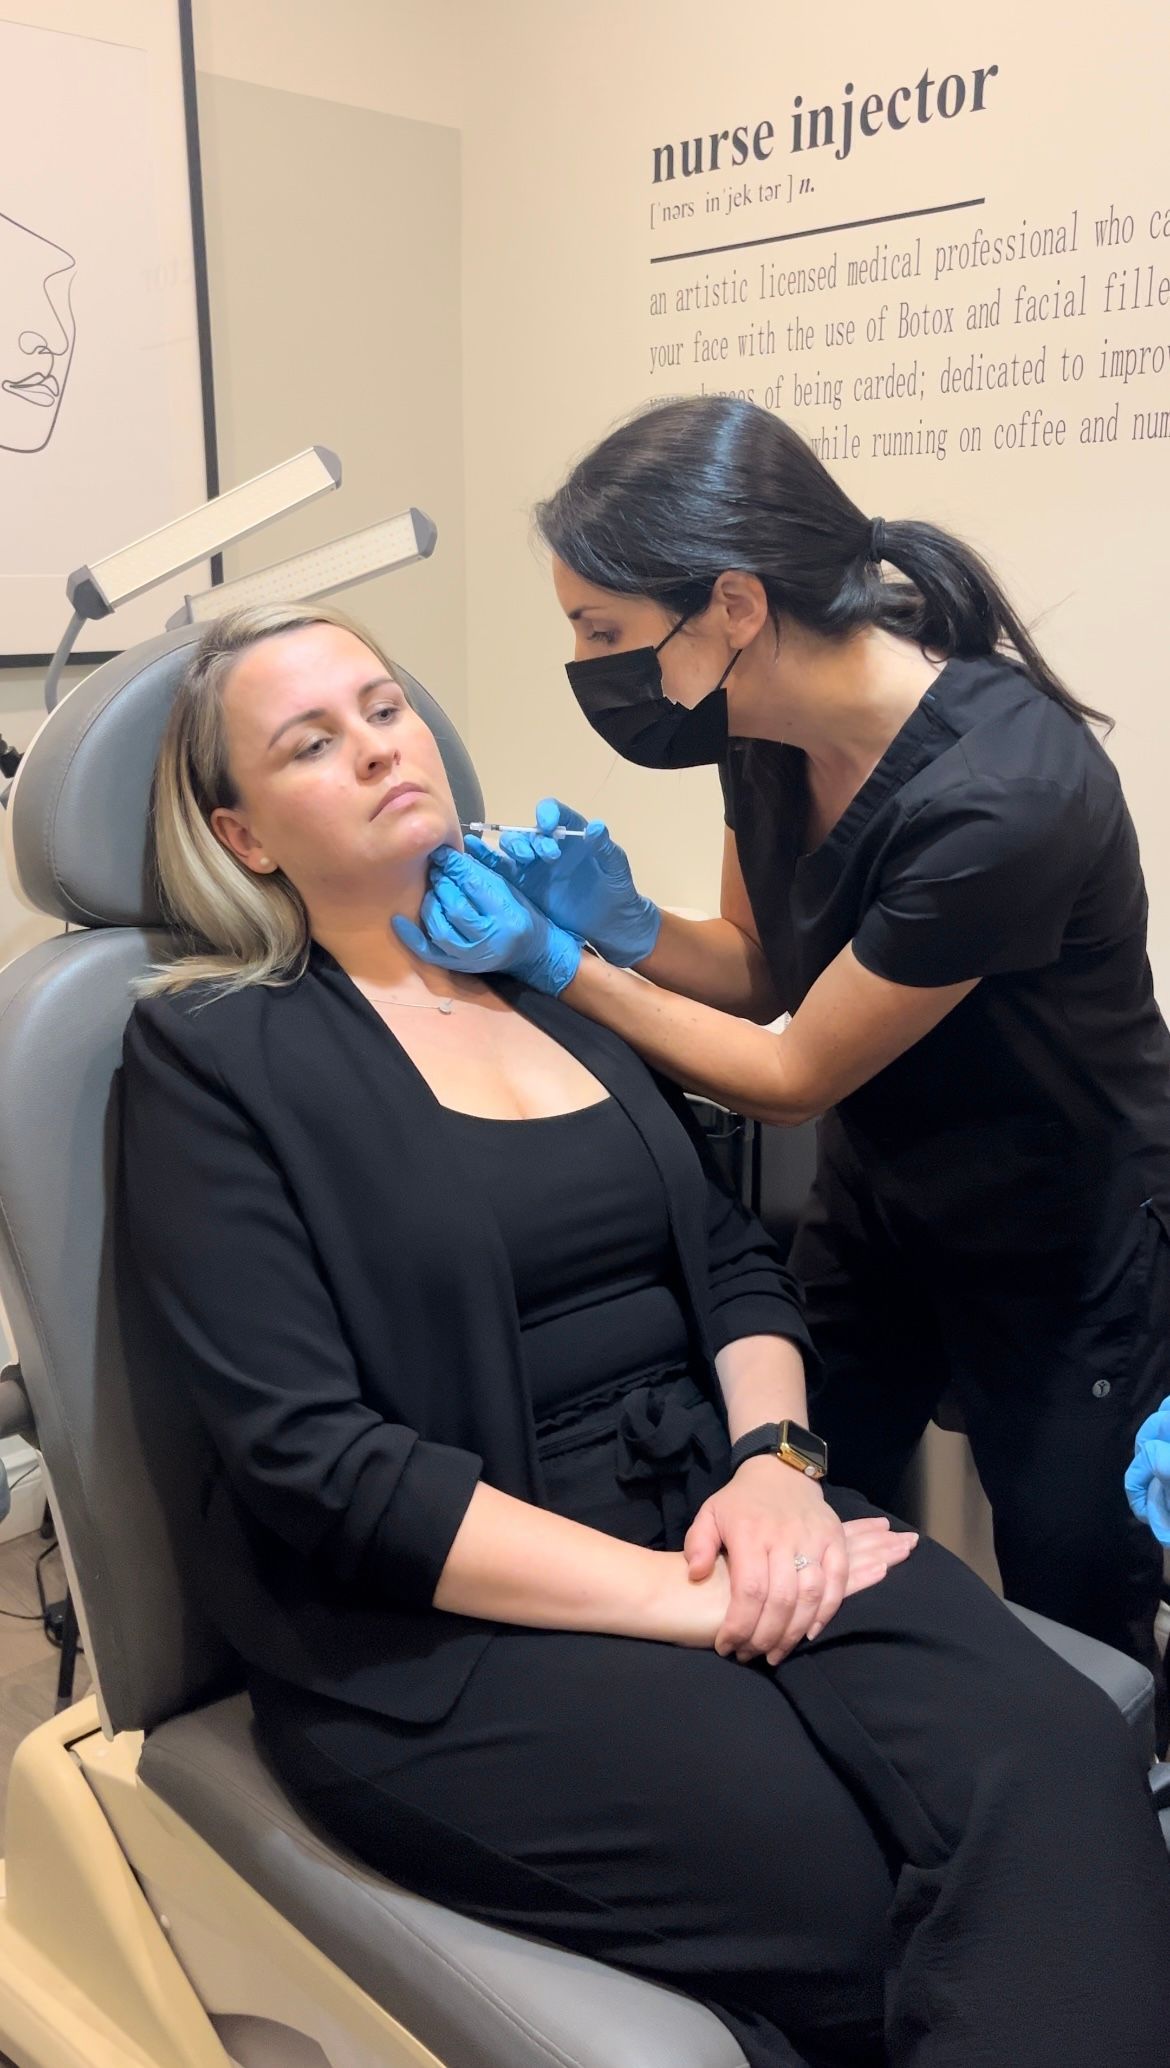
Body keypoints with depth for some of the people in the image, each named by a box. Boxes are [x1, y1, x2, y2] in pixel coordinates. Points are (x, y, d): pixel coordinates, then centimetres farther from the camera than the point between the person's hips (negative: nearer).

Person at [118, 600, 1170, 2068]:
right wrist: (693, 1603, -16)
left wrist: (776, 1458, -8)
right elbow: (314, 1459, -12)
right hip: (447, 1624, -4)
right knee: (880, 1915, -23)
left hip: (716, 1508, 5)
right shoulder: (214, 1053, -3)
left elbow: (736, 1262, 14)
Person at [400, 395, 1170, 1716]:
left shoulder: (999, 796, -34)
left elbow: (796, 1075, -22)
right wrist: (623, 922, -16)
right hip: (874, 1203, 7)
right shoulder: (772, 729, -12)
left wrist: (555, 960, -22)